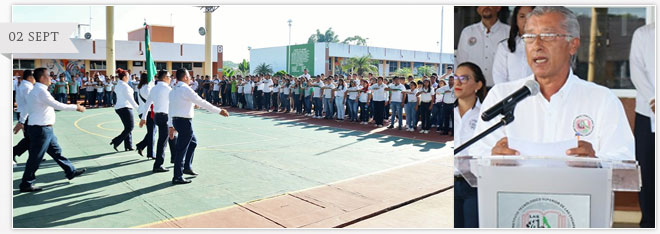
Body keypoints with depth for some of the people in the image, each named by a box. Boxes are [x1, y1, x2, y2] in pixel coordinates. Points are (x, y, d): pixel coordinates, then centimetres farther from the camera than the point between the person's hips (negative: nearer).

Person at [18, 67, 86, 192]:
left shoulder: (34, 91, 12)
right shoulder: (41, 91, -19)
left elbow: (27, 108, 18)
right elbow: (57, 105, -23)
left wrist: (21, 122, 24)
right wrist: (76, 107, -16)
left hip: (45, 129, 10)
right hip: (40, 129, -10)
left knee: (56, 151, 17)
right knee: (35, 158, 0)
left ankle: (70, 171, 28)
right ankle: (26, 184, 11)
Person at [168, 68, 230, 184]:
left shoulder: (173, 90, 13)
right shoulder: (185, 89, -15)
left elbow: (171, 109, 16)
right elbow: (202, 102, -17)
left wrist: (171, 126, 22)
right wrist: (219, 111, -13)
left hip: (176, 120, 10)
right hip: (184, 121, -10)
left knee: (193, 142, 25)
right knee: (181, 149, -3)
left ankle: (187, 167, 30)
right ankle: (177, 177, 4)